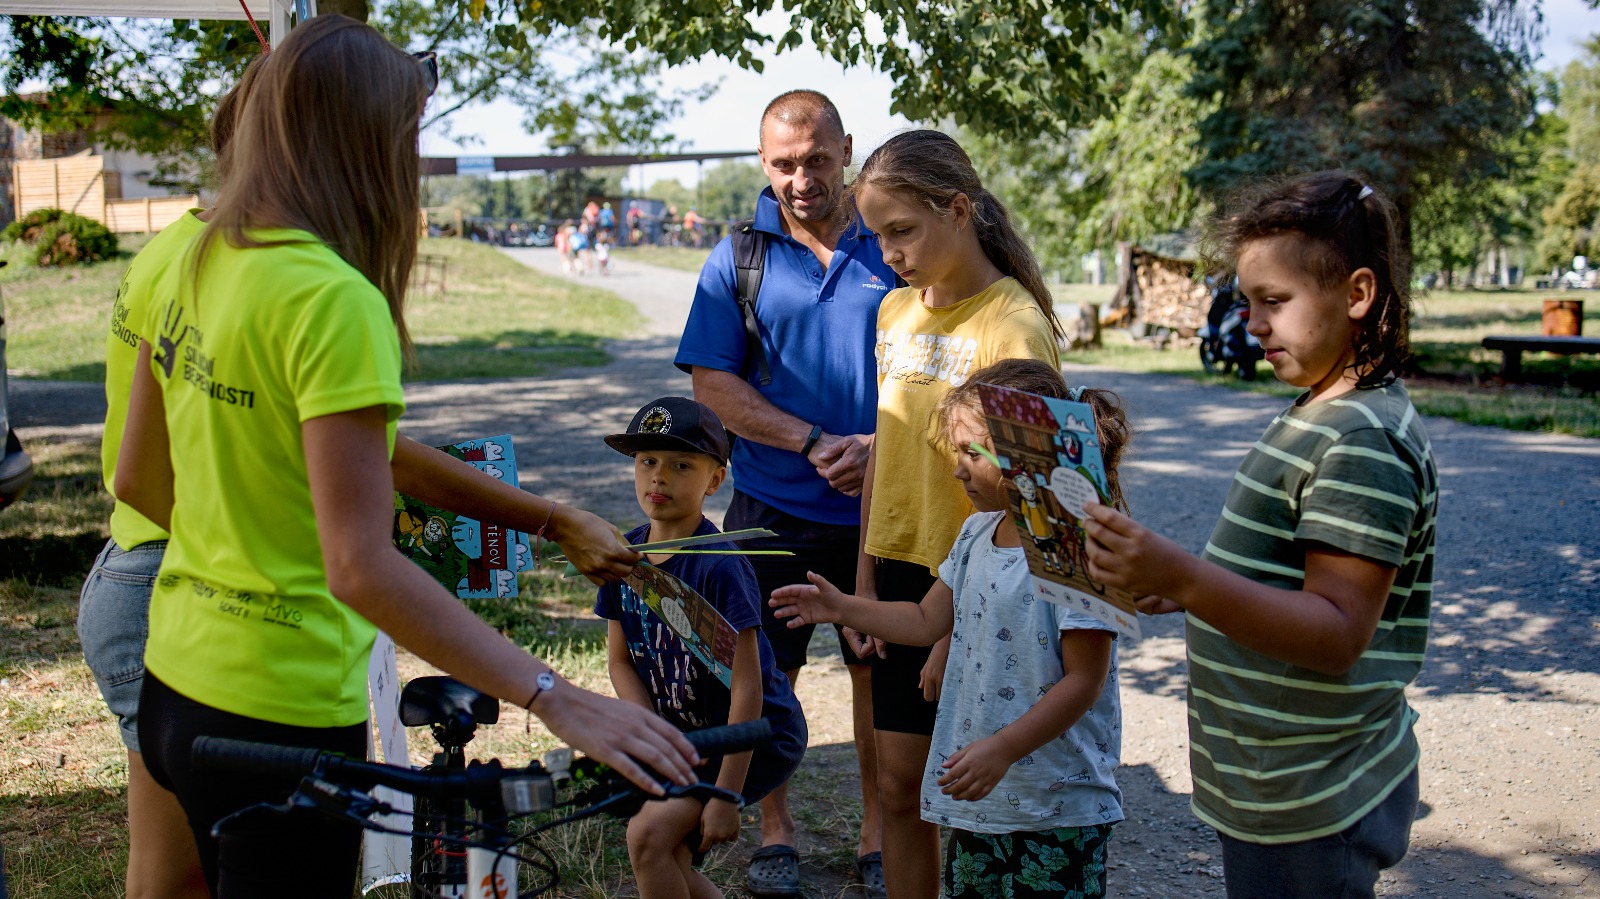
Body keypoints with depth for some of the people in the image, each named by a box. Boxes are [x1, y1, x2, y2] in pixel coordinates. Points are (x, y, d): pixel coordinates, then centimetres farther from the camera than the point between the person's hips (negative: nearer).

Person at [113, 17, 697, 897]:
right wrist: (555, 697, -32)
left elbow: (136, 480, 12)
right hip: (279, 716, -8)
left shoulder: (197, 263, 3)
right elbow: (363, 567, -30)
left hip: (176, 683, 8)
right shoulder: (332, 300, -23)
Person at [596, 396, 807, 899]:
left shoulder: (720, 566, -25)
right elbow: (620, 661, 3)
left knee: (649, 835, -18)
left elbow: (746, 688, -24)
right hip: (683, 734, 7)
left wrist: (726, 795, -23)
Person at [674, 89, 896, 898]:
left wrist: (880, 444, -13)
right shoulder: (739, 258, 1)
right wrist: (814, 443, -14)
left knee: (880, 671, 8)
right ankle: (775, 830, 26)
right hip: (774, 506, 0)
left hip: (879, 506, 0)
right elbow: (712, 383, -4)